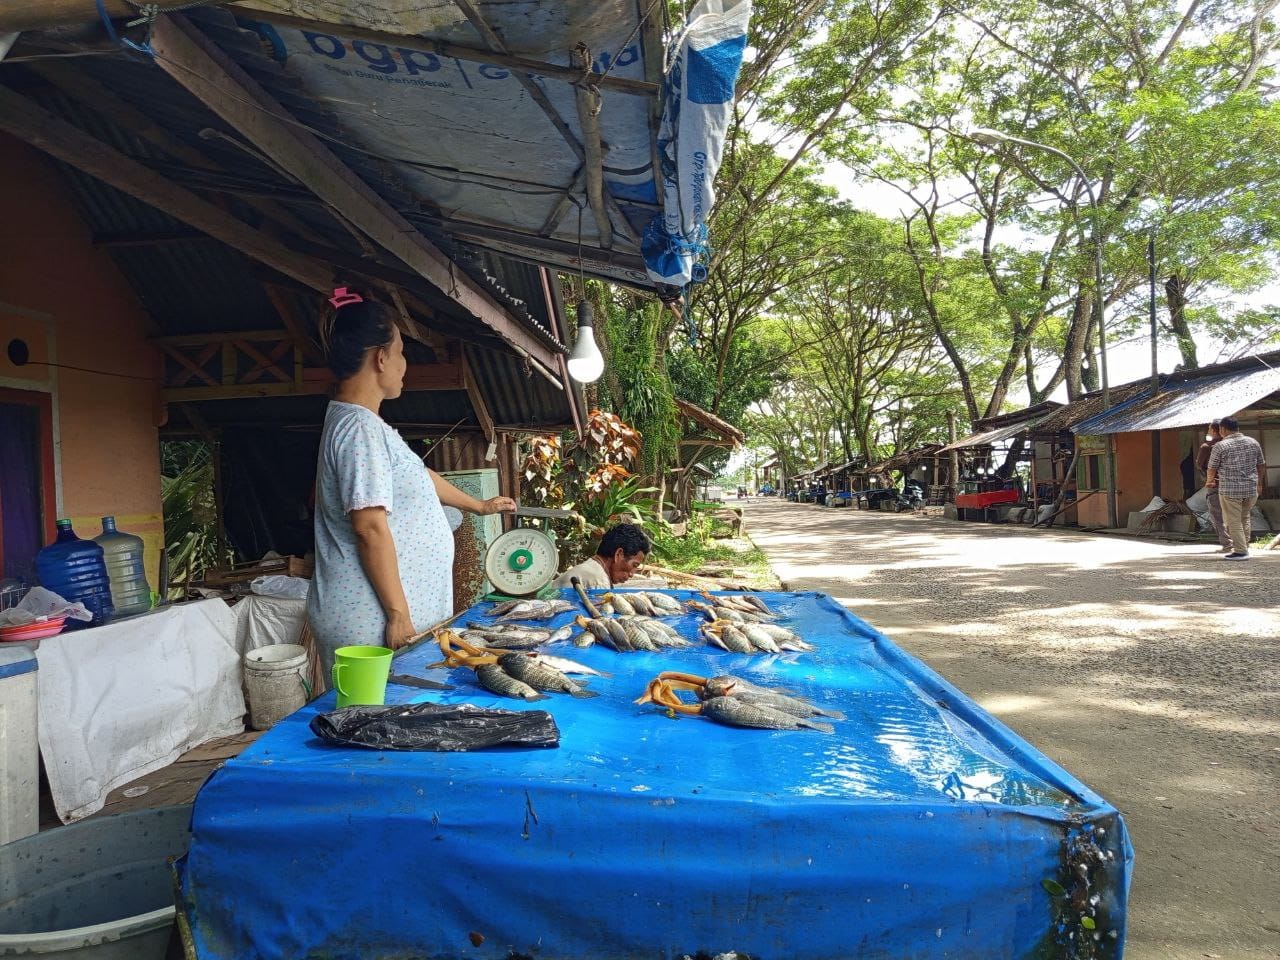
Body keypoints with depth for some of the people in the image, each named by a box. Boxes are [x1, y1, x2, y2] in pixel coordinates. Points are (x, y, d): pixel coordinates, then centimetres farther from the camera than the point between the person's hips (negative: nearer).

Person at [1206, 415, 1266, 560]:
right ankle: (1244, 547, 22)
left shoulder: (1220, 446, -8)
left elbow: (1212, 468, -1)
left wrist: (1210, 481, 19)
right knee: (1245, 517, 20)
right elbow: (1261, 465, 16)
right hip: (1251, 488, 5)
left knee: (1234, 521, 2)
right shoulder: (1253, 442, 7)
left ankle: (1240, 551, 3)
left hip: (1230, 490, -5)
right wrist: (1259, 483, 29)